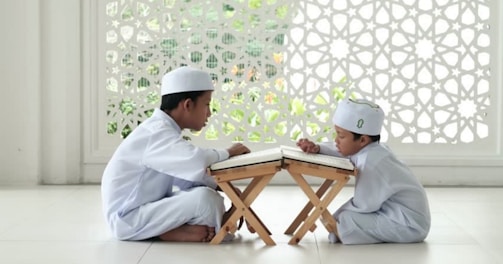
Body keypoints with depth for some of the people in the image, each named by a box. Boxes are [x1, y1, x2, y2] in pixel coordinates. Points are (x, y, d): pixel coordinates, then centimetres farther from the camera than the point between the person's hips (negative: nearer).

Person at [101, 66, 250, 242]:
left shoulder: (163, 129, 10)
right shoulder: (158, 133, -21)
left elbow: (186, 175, 10)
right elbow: (195, 161, -39)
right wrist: (228, 152, -19)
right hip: (128, 220, -10)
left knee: (212, 195, 10)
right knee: (205, 198, -25)